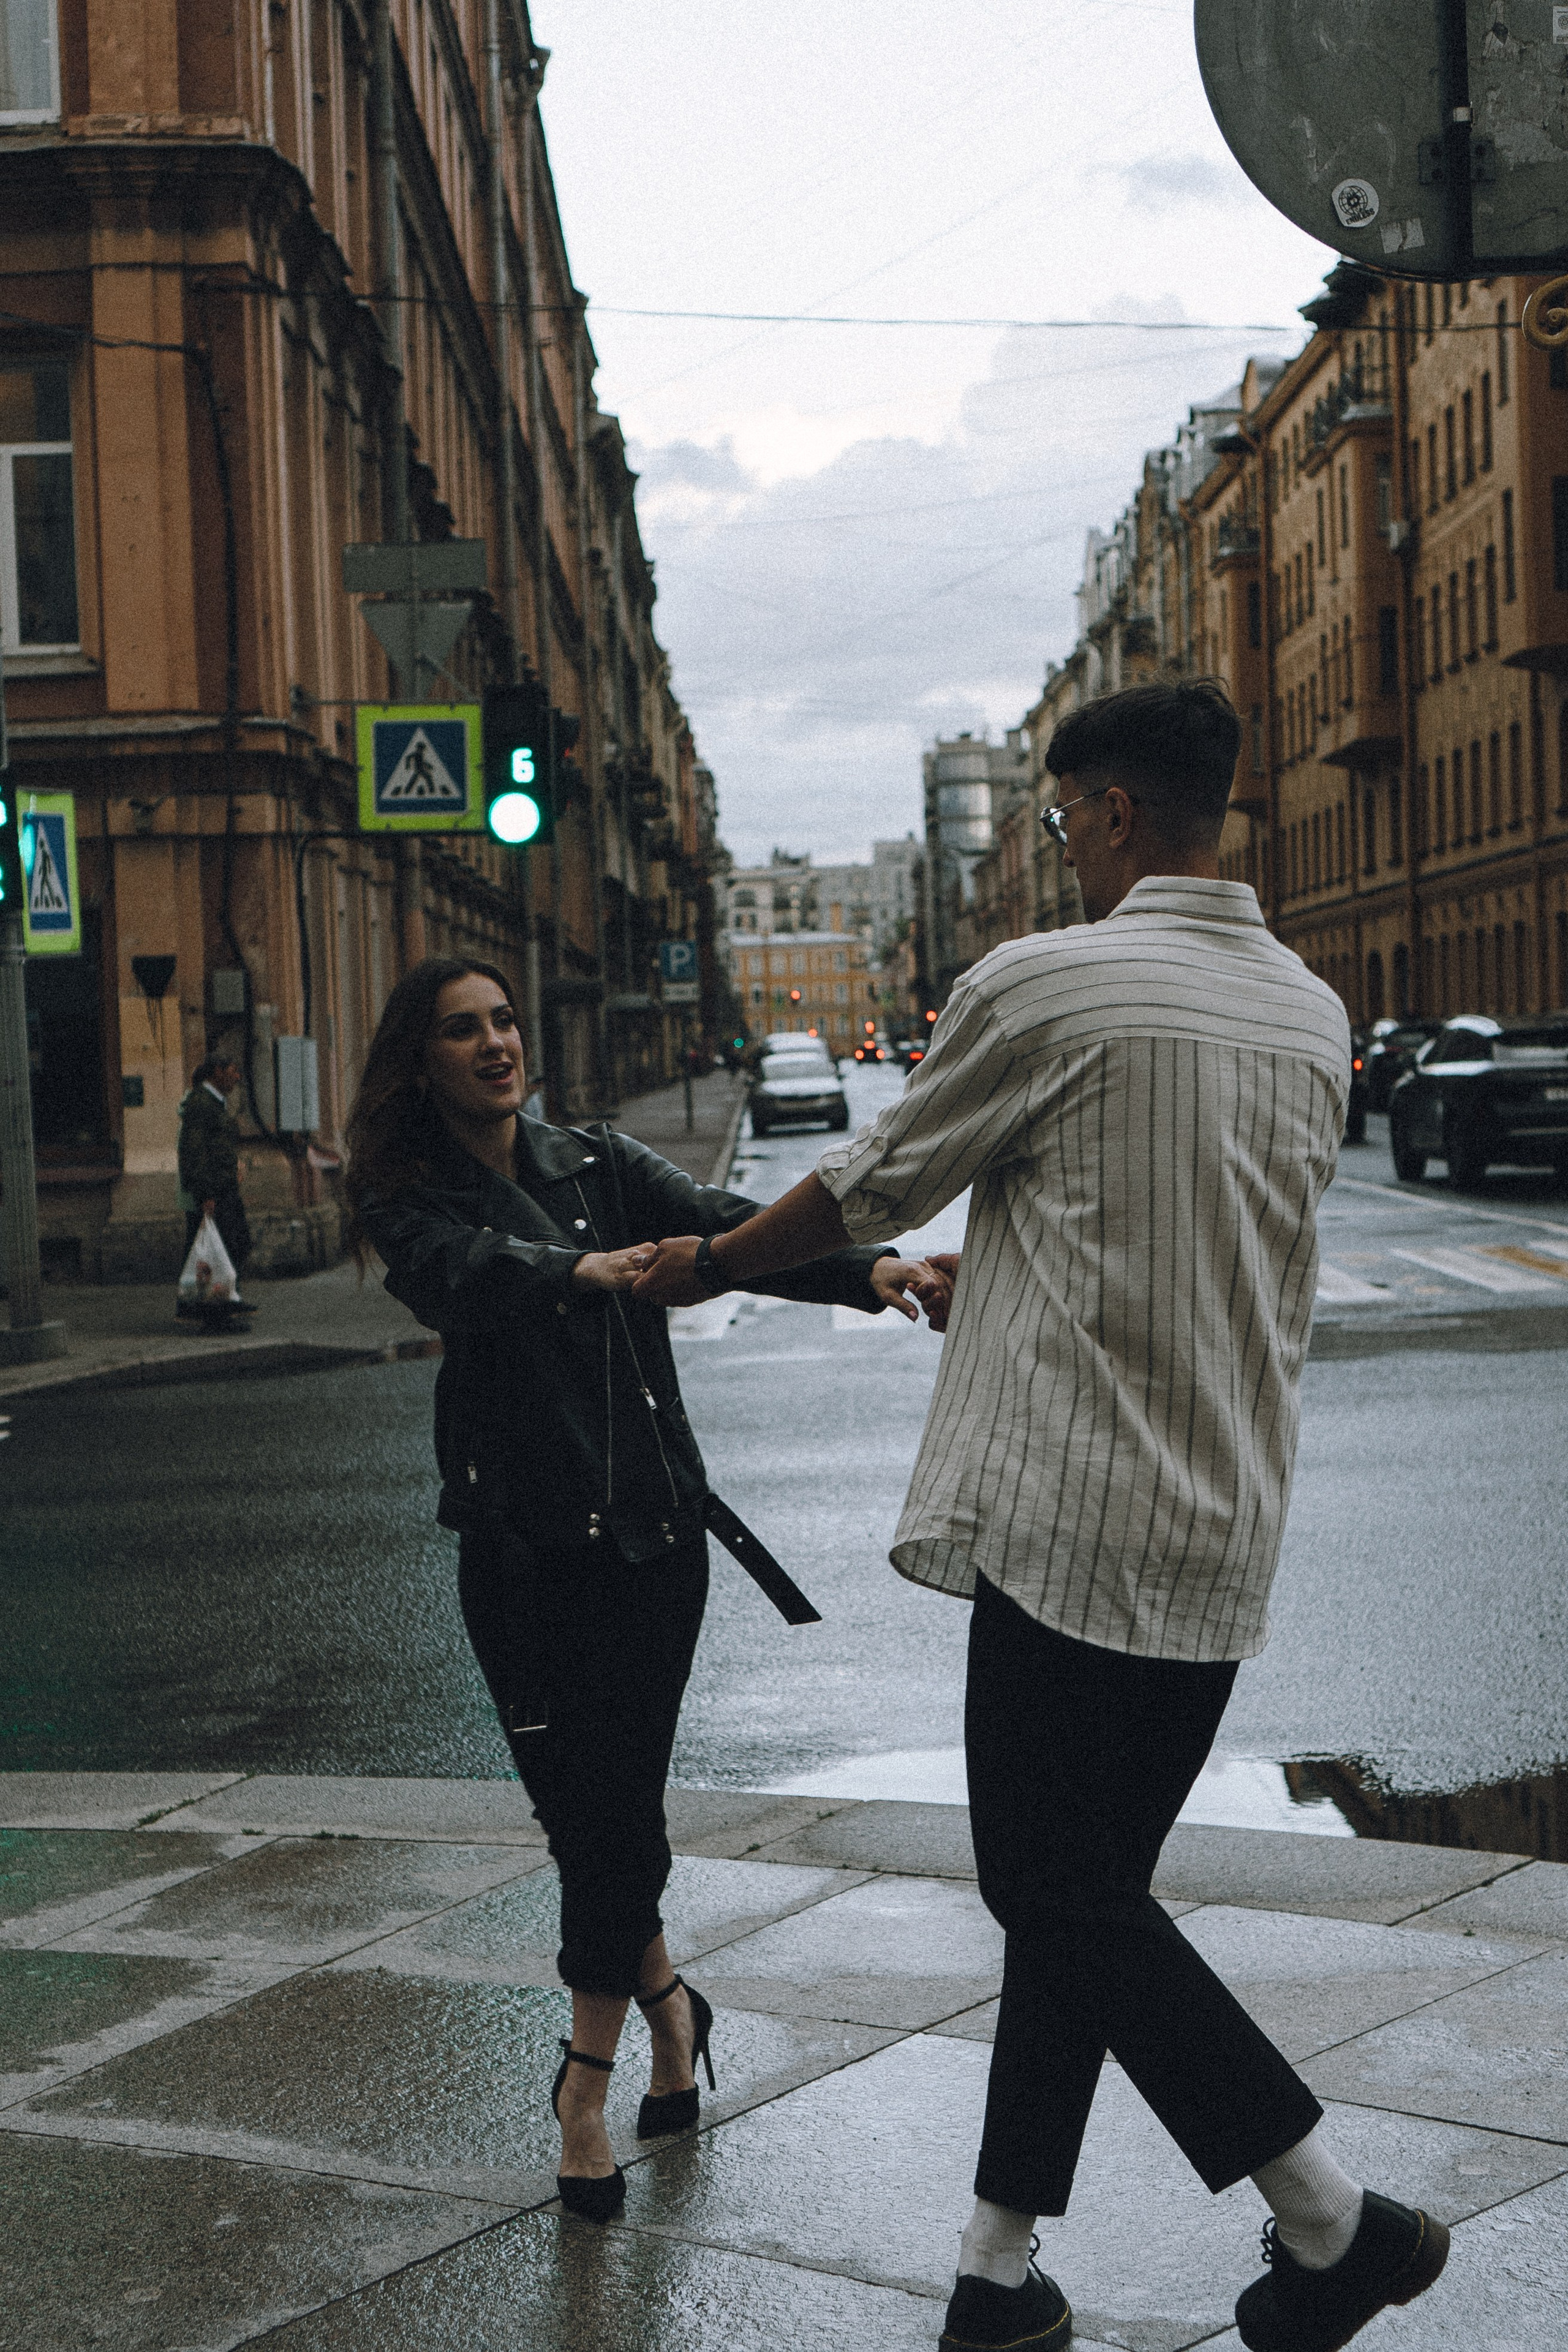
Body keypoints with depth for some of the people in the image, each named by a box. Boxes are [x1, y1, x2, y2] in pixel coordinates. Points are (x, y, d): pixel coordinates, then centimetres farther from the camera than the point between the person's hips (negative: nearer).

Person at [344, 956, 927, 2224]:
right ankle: (668, 2005, 25)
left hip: (651, 1522, 1)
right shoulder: (408, 1197, 0)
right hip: (521, 1539, 0)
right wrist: (580, 1274, -43)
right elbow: (460, 1273, -22)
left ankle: (585, 2087, 13)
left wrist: (868, 1269, -26)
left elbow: (717, 1225, -9)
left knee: (615, 1801, -2)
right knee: (575, 1801, 0)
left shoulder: (599, 1164, 7)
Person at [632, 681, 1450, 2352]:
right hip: (1225, 1540, 7)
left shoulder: (1040, 988, -10)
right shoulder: (1312, 1019, 11)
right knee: (1085, 1891, 13)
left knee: (1057, 1889, 2)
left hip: (1070, 1522, -7)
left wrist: (706, 1265, 21)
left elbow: (871, 1188, 2)